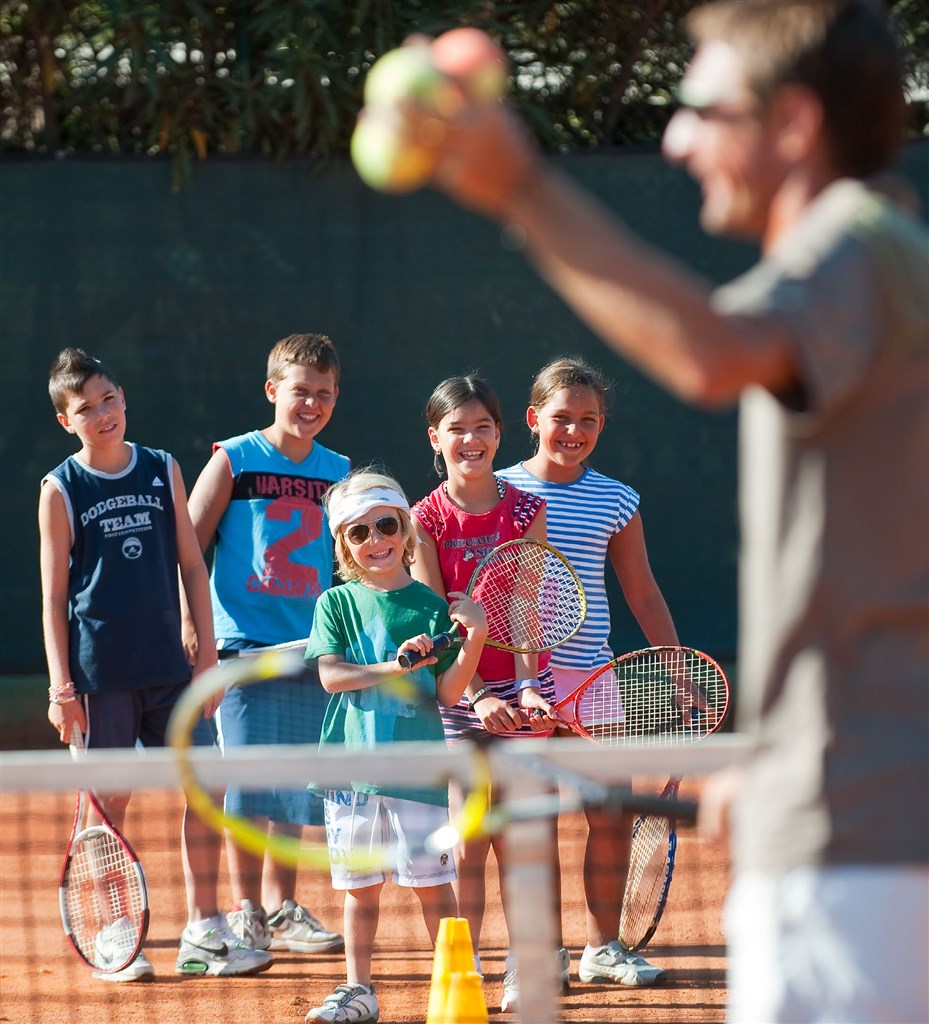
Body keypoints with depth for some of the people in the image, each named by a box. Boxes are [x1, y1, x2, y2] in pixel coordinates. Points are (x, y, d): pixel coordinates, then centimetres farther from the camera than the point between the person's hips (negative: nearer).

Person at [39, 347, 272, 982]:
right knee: (110, 800, 1)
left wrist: (208, 653, 6)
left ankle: (204, 933, 9)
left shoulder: (163, 471, 7)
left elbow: (192, 564, 11)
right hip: (100, 671, -3)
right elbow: (54, 593, -1)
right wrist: (61, 684, -7)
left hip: (169, 665, 3)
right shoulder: (62, 490, -2)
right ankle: (116, 942, 11)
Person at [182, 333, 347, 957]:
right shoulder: (234, 461, -2)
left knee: (297, 788, 8)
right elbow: (187, 550, -1)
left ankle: (282, 911, 18)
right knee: (249, 781, -7)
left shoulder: (339, 474, 10)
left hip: (311, 649, 4)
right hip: (245, 644, -4)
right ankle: (245, 912, 0)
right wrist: (192, 627, -9)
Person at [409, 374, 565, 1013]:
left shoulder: (525, 510, 0)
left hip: (519, 688, 0)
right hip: (455, 692, 0)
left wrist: (527, 689, -18)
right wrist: (477, 696, -18)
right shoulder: (426, 521, -3)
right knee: (466, 840, 0)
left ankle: (527, 967, 6)